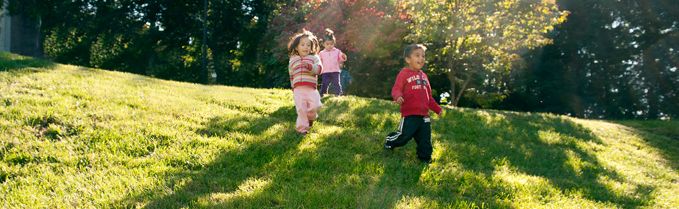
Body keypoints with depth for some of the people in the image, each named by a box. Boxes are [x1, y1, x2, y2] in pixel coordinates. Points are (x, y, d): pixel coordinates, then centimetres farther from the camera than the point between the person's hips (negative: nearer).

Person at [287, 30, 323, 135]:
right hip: (298, 89, 1)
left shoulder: (314, 58, 10)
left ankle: (310, 117, 20)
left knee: (315, 106, -12)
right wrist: (293, 88, 22)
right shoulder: (292, 60, 16)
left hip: (311, 88, -1)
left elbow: (319, 69, -6)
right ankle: (301, 128, 8)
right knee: (301, 108, -4)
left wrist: (310, 66, -23)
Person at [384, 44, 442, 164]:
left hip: (424, 114, 6)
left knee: (425, 139, 8)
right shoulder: (404, 73, -5)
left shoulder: (423, 76, 19)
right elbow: (396, 89, -14)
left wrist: (437, 109, 23)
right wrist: (398, 97, -37)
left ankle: (425, 157, 22)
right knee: (404, 136, -3)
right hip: (409, 114, -6)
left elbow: (429, 96, 25)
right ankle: (389, 143, 24)